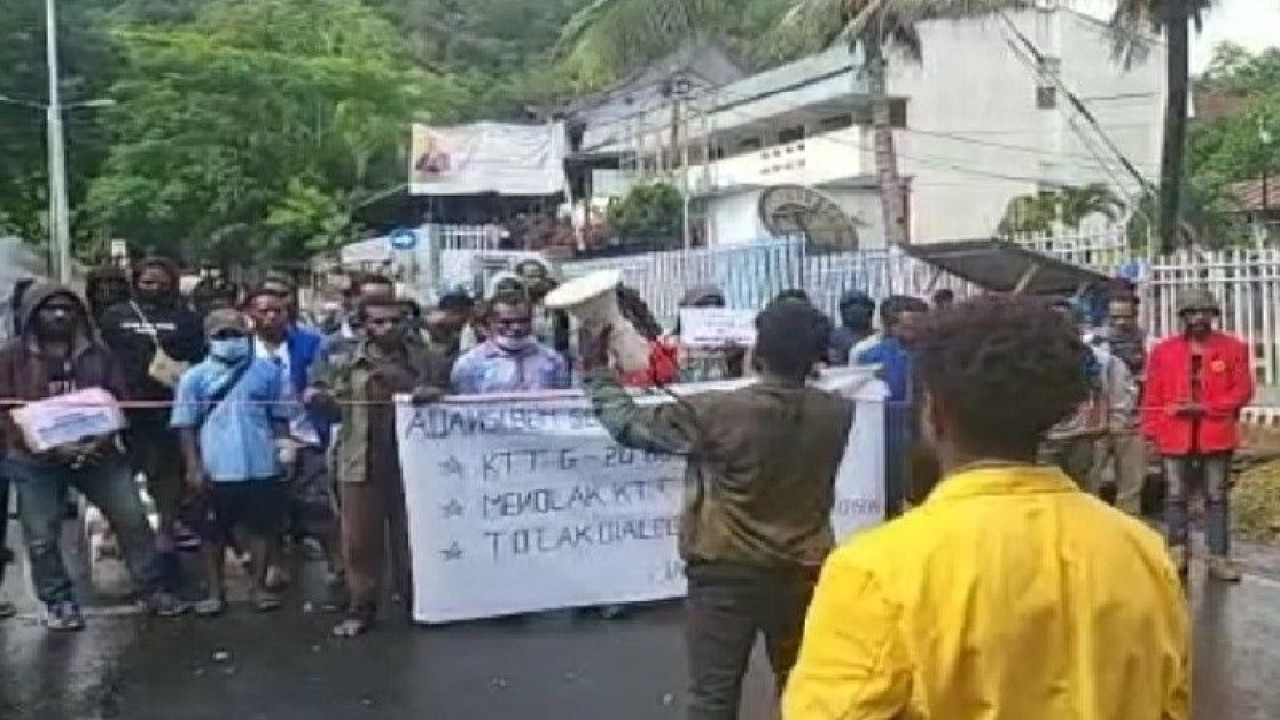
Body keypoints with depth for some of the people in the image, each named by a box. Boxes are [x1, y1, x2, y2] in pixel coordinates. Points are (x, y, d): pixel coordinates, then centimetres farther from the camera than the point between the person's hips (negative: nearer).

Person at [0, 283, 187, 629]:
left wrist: (102, 439, -12)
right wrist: (55, 448, -16)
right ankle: (59, 603, 23)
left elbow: (120, 399, 6)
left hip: (97, 453, 2)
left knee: (133, 520, 1)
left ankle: (154, 591, 14)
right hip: (36, 460, -1)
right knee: (42, 537, 5)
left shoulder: (98, 353, 5)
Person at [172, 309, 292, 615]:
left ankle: (259, 586, 22)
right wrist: (194, 466, -7)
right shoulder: (195, 376, 0)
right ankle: (214, 591, 21)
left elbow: (279, 416, 9)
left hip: (263, 467, 1)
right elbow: (186, 425, 0)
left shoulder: (267, 370, 3)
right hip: (216, 470, -1)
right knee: (214, 533, 9)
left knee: (263, 527, 9)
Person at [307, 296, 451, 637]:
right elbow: (334, 410, 12)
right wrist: (316, 399, -10)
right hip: (361, 462, 0)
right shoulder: (343, 362, 6)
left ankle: (416, 602, 23)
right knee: (360, 538, 5)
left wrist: (436, 394, -12)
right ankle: (361, 608, 15)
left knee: (411, 535, 9)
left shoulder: (426, 360, 6)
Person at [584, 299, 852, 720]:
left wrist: (598, 370, 4)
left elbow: (629, 425, -8)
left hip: (726, 574, -3)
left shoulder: (715, 413, -19)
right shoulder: (837, 413, -8)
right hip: (803, 573, 4)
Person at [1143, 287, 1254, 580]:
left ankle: (1218, 557, 11)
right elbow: (1152, 395, 4)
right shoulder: (1162, 350, 3)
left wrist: (1206, 408, -12)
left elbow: (1243, 391, -1)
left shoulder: (1234, 348, 2)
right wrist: (1151, 431, -1)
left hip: (1217, 435, 0)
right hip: (1174, 435, 0)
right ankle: (1177, 552, 16)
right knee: (1175, 496, 5)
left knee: (1217, 497, 5)